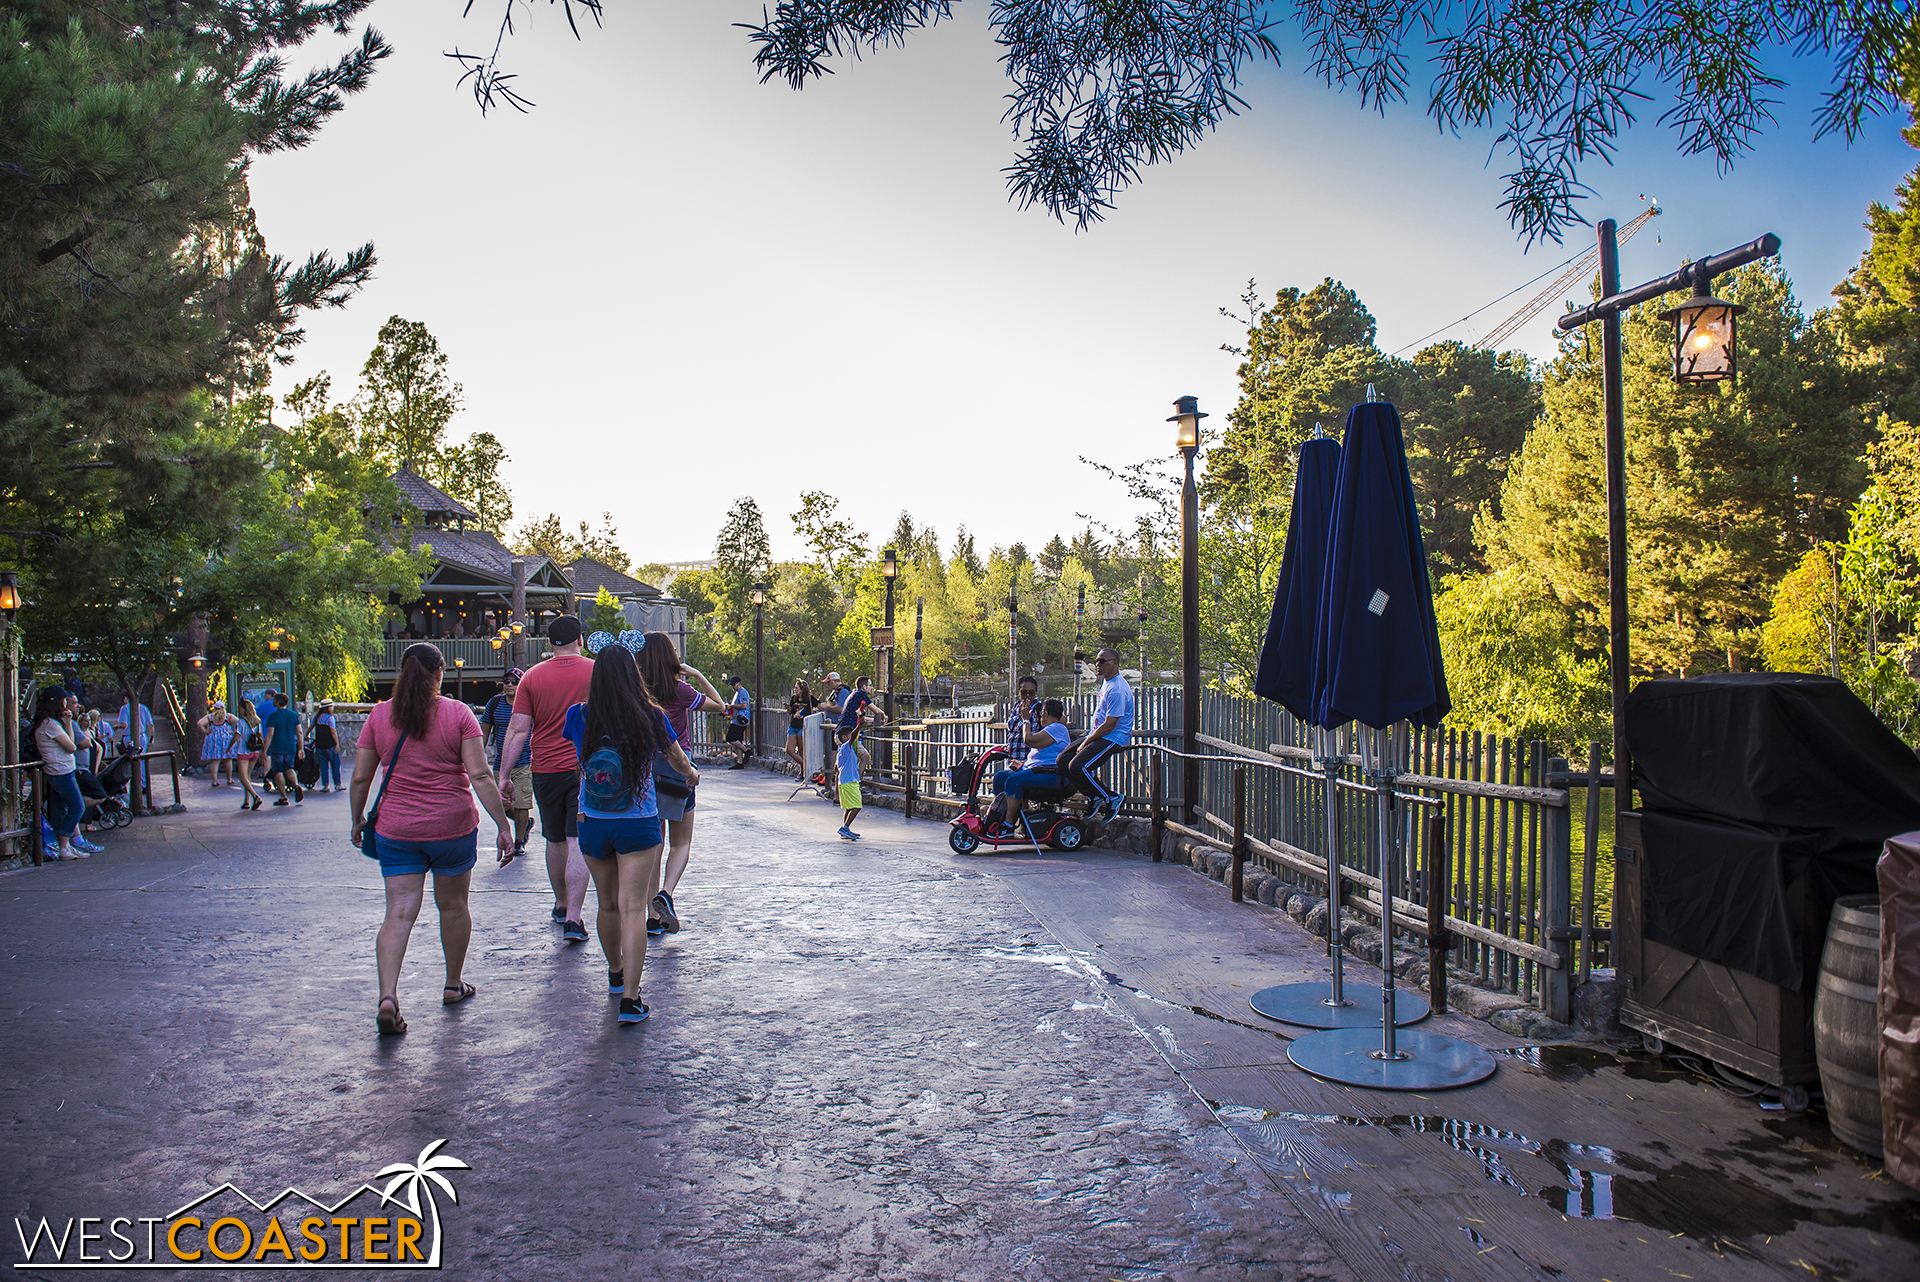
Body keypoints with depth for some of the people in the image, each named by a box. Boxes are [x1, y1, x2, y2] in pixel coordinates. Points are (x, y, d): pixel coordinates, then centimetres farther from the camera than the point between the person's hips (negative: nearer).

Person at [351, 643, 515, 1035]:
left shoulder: (379, 715, 1)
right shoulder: (457, 713, -7)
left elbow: (360, 778, 3)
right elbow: (479, 776, -12)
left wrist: (358, 819, 19)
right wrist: (502, 826, -8)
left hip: (396, 829, 1)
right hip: (453, 826, -1)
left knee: (399, 912, 1)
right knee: (453, 906, 16)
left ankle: (388, 996, -15)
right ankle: (453, 985, 30)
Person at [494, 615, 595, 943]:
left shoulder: (532, 676, -1)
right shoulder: (596, 671, -4)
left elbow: (518, 729, -4)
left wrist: (504, 774, 0)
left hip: (546, 770, 2)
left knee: (555, 840, 19)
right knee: (578, 843, -4)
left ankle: (561, 905, 35)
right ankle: (573, 918, -12)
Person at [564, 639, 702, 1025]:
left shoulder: (580, 717, -6)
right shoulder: (651, 717, -9)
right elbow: (677, 758, 9)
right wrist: (691, 773, 32)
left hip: (592, 824, 2)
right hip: (638, 825, -2)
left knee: (608, 904, 18)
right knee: (632, 907, -2)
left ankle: (616, 974, 39)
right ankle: (630, 997, -7)